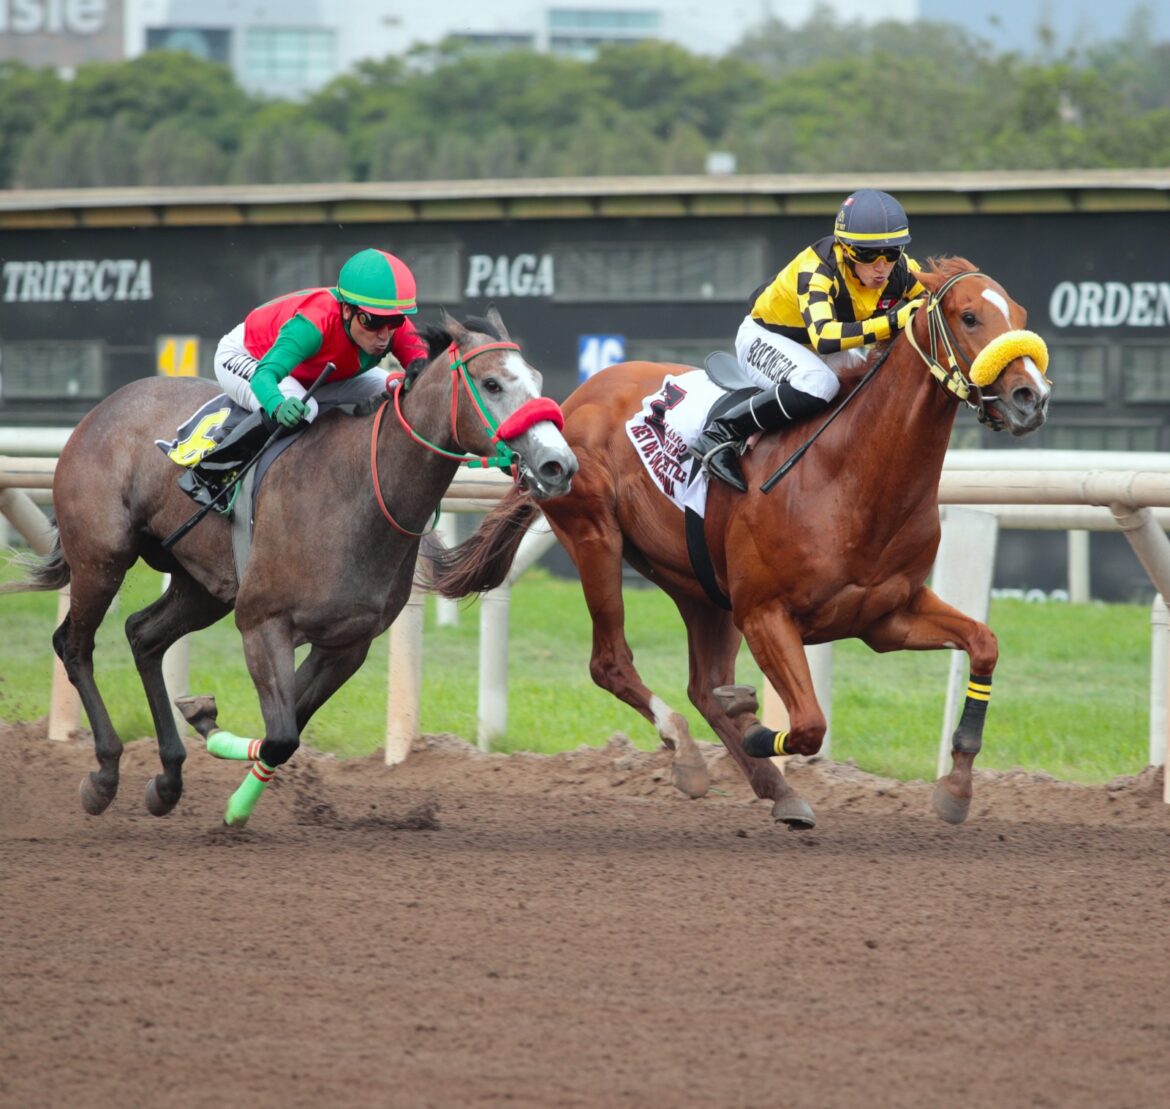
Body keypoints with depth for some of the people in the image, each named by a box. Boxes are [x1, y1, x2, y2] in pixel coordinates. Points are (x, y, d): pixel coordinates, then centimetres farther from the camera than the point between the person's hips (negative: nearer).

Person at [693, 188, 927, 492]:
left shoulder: (901, 271, -16)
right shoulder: (817, 270, -35)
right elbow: (823, 336, -50)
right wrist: (891, 323, -60)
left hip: (830, 352, 8)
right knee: (818, 384, -37)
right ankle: (721, 434, -26)